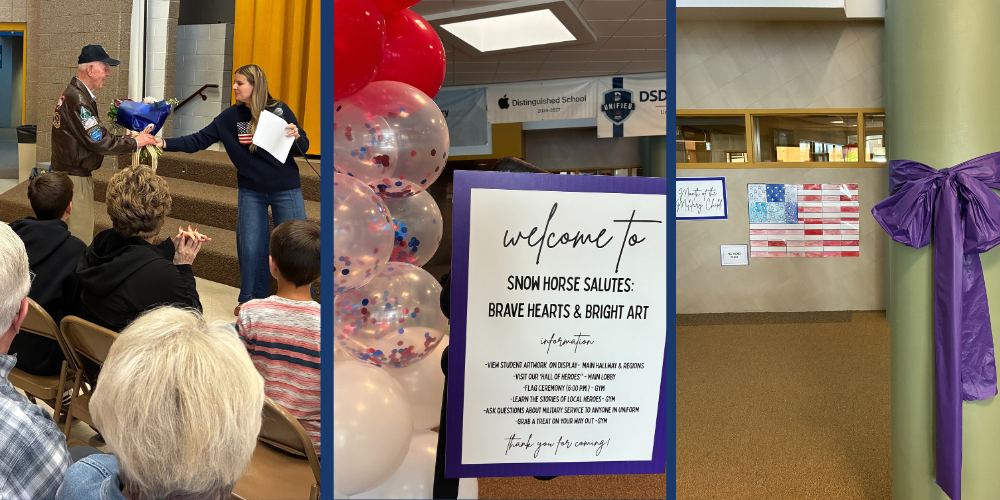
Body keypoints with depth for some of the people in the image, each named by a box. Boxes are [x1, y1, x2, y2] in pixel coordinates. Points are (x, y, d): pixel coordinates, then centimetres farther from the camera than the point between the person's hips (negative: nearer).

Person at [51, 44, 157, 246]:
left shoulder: (72, 93, 13)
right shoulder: (78, 100, -20)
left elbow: (94, 134, 14)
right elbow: (100, 142, -22)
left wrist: (126, 139, 5)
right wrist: (135, 143, -11)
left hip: (74, 173, 10)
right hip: (75, 177, -10)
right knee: (80, 239, -5)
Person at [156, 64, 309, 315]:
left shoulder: (279, 111, -6)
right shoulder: (231, 117, -1)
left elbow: (304, 147, 0)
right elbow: (198, 141, -3)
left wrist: (296, 136, -21)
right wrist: (163, 143, -13)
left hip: (287, 190, -2)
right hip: (251, 192, 2)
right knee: (250, 247, 4)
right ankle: (251, 299, 23)